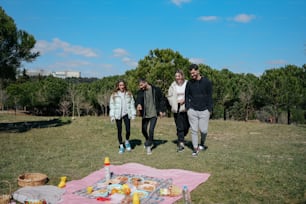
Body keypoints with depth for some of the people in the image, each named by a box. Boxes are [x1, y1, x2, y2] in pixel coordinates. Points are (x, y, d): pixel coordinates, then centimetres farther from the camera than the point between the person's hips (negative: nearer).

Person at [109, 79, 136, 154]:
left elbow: (132, 104, 8)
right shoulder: (114, 95, 1)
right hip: (118, 115, -1)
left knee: (128, 130, -6)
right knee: (119, 131, 4)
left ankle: (127, 141, 23)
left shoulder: (129, 94, 6)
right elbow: (112, 105, 1)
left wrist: (133, 114, 3)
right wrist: (112, 115, -5)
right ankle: (121, 146, 17)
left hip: (126, 114, 1)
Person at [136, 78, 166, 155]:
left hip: (153, 114, -4)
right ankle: (148, 141, 41)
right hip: (145, 114, 4)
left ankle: (148, 146, 4)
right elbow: (138, 99, -14)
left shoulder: (156, 90, -6)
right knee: (144, 130, 11)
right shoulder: (140, 92, 1)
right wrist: (138, 104, -37)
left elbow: (162, 100, 1)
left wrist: (161, 110, -4)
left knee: (151, 130, -13)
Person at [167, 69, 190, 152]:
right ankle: (181, 143, 5)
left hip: (186, 108, -1)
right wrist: (174, 103, -4)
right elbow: (169, 96, 10)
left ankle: (181, 139, 34)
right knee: (179, 127, -1)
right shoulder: (173, 85, 5)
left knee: (186, 126, 7)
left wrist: (184, 100, -16)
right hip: (176, 109, 1)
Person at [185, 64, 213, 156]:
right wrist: (188, 107, 2)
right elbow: (187, 96, 12)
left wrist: (209, 109, -4)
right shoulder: (189, 83, 5)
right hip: (192, 110, 2)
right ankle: (195, 148, 13)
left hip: (204, 111, -1)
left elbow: (210, 96, 1)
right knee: (193, 130, 2)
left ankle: (202, 143, 29)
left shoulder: (207, 82, -1)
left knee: (203, 130, 1)